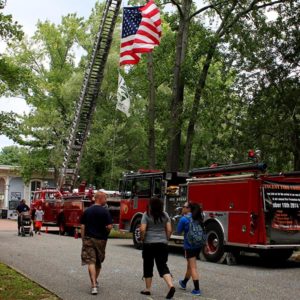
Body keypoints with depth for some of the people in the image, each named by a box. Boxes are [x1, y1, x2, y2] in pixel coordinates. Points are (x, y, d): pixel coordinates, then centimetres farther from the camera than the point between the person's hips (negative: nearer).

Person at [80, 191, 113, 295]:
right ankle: (95, 281, 36)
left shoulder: (87, 211, 4)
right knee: (98, 262, 18)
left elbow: (82, 226, 4)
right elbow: (109, 226, -15)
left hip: (88, 239, 1)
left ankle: (94, 286, -15)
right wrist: (106, 232, 7)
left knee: (91, 262, -4)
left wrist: (83, 239, 10)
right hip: (100, 239, -1)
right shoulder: (105, 211, -8)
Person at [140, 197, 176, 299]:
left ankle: (147, 289, 18)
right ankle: (171, 285, -16)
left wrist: (142, 239, 2)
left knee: (148, 266, 11)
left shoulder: (146, 215, -6)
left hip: (149, 244, -3)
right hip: (162, 244, 3)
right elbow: (169, 230, 3)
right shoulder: (165, 215, 4)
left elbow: (142, 230, -13)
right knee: (162, 265, 3)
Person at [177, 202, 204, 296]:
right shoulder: (198, 218, 7)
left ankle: (197, 290, -2)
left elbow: (179, 231, 0)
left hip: (189, 245, -7)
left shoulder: (184, 219, -12)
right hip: (198, 245, 7)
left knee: (193, 267, -2)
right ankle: (184, 283, 40)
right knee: (189, 265, 22)